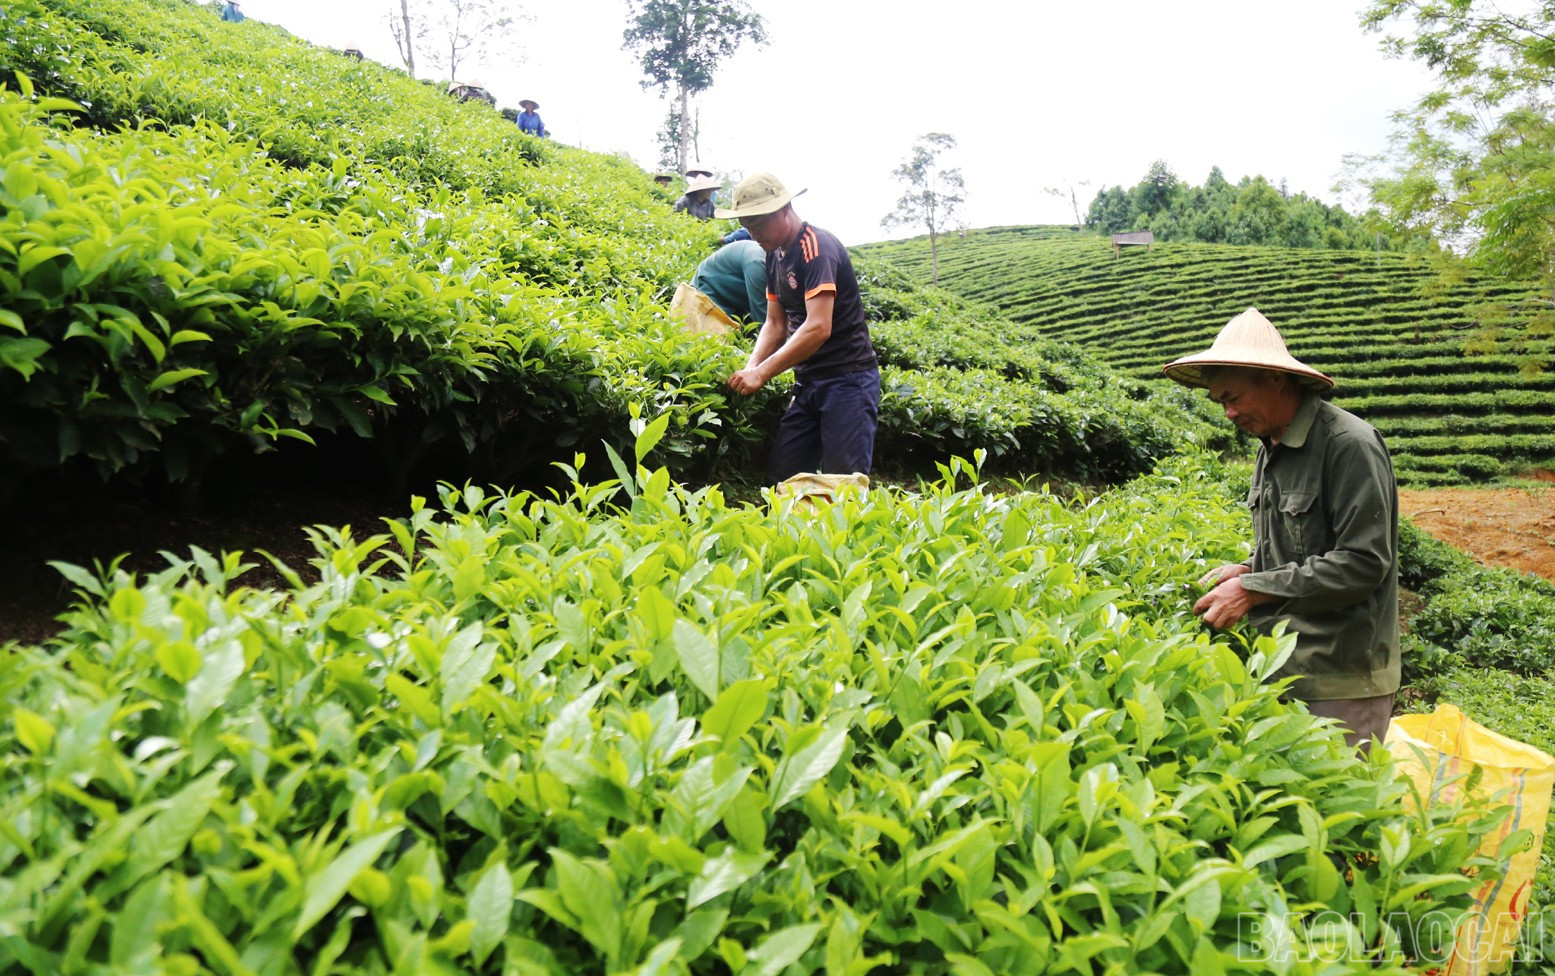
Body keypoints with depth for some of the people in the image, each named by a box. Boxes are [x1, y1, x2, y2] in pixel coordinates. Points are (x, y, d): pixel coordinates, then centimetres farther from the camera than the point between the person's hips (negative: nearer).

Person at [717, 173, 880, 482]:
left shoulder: (817, 248, -17)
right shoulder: (775, 255, 11)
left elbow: (818, 328, -26)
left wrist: (762, 373, -24)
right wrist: (750, 368, -5)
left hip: (847, 378, -9)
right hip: (808, 381, 9)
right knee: (782, 476, 6)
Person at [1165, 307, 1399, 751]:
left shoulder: (1349, 444, -15)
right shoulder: (1271, 448, 12)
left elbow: (1362, 562, -20)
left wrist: (1253, 590, -19)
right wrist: (1246, 570, 3)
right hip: (1284, 671, 8)